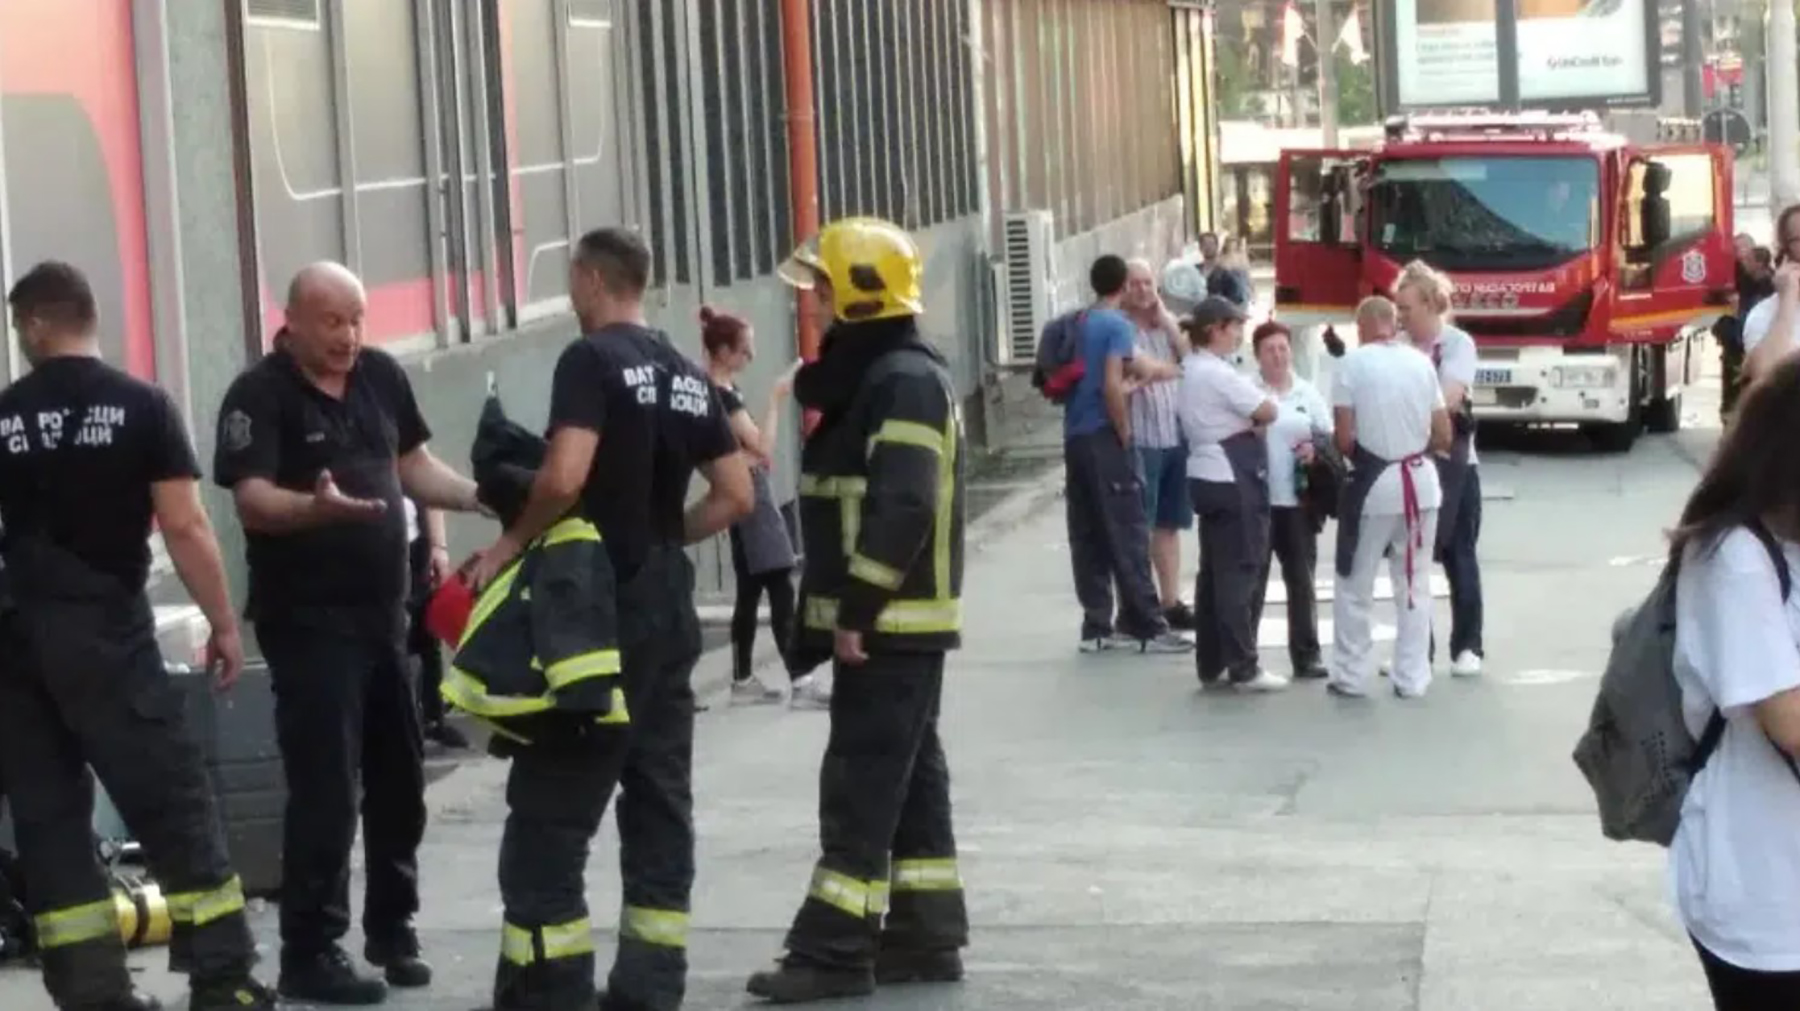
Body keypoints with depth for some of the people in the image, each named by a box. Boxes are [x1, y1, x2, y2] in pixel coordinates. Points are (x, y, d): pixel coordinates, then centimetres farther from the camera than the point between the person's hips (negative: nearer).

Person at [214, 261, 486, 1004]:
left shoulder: (381, 375, 6)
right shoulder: (259, 396, -14)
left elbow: (415, 467, 15)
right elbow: (253, 501, -24)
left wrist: (488, 498, 0)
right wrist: (317, 507, -43)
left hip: (383, 610, 7)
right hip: (308, 621, -7)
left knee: (399, 777, 15)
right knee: (324, 787, -7)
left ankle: (392, 928, 30)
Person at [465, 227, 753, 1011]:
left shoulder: (591, 360, -11)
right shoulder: (688, 377, 12)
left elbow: (565, 479, -23)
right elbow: (737, 497, 11)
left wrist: (510, 544, -9)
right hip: (669, 609, 8)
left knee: (550, 812, -3)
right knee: (660, 802, 10)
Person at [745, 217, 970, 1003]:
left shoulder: (905, 380, -16)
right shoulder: (869, 376, 17)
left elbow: (903, 509, -25)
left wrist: (855, 612, -24)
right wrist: (840, 612, 18)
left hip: (891, 624, -10)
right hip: (884, 622, 10)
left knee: (861, 785, -9)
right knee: (908, 779, 13)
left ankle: (835, 951, -7)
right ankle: (924, 936, 18)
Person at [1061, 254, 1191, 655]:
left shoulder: (1080, 324, 13)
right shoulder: (1117, 324, -10)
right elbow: (1112, 386, -18)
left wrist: (1141, 372, 32)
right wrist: (1125, 434, -8)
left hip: (1074, 437, 8)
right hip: (1104, 438, -8)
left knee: (1088, 538, 8)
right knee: (1127, 535, -5)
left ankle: (1097, 625, 10)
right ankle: (1147, 626, -4)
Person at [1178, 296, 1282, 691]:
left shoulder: (1192, 370, 13)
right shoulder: (1218, 374, -18)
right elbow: (1268, 412, -17)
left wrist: (1244, 421, 1)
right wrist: (1256, 416, 3)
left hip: (1207, 476, 10)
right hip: (1233, 479, -10)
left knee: (1214, 570, 12)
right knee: (1241, 571, -6)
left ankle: (1210, 663, 15)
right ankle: (1243, 667, -4)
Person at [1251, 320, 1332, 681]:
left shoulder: (1308, 393, 10)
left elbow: (1330, 436, 13)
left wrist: (1317, 448, -7)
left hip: (1298, 500, 3)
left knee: (1302, 579, 6)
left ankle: (1307, 655, 11)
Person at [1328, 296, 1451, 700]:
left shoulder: (1353, 362, -9)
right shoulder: (1421, 362, 2)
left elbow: (1343, 437, -10)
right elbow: (1443, 436, 5)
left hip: (1373, 484, -4)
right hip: (1420, 481, 4)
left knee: (1356, 586, 9)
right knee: (1414, 584, 13)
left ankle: (1351, 676, 13)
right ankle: (1411, 678, 15)